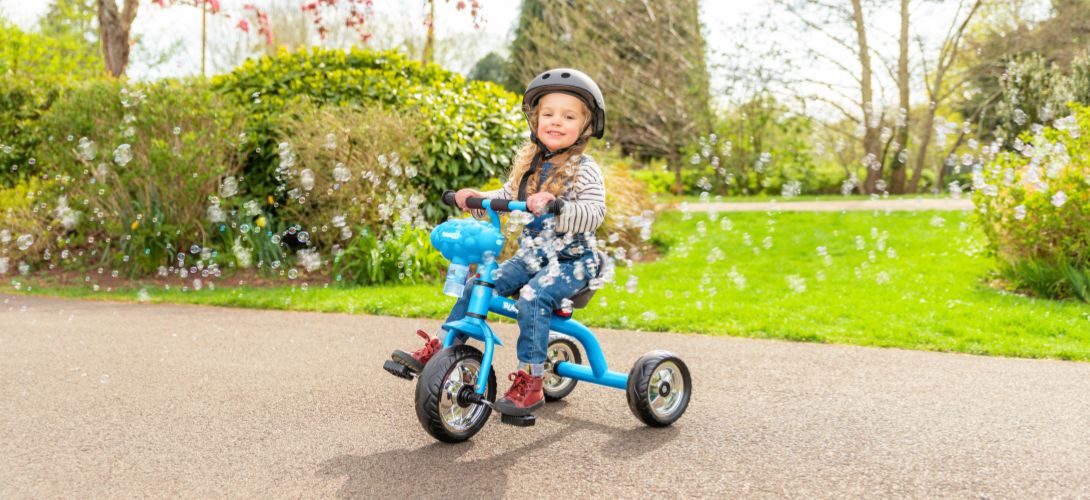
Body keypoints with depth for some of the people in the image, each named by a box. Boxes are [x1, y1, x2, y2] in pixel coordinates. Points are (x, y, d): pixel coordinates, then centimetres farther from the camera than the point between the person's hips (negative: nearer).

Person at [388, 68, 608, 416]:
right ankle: (438, 351, 3)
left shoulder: (585, 170, -10)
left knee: (533, 298, -30)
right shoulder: (528, 163, 10)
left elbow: (594, 214, -23)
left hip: (572, 260, -6)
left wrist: (555, 206, -39)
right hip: (530, 256, 6)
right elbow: (507, 196, 17)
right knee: (477, 287, -7)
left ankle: (530, 382, -22)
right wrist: (476, 198, -2)